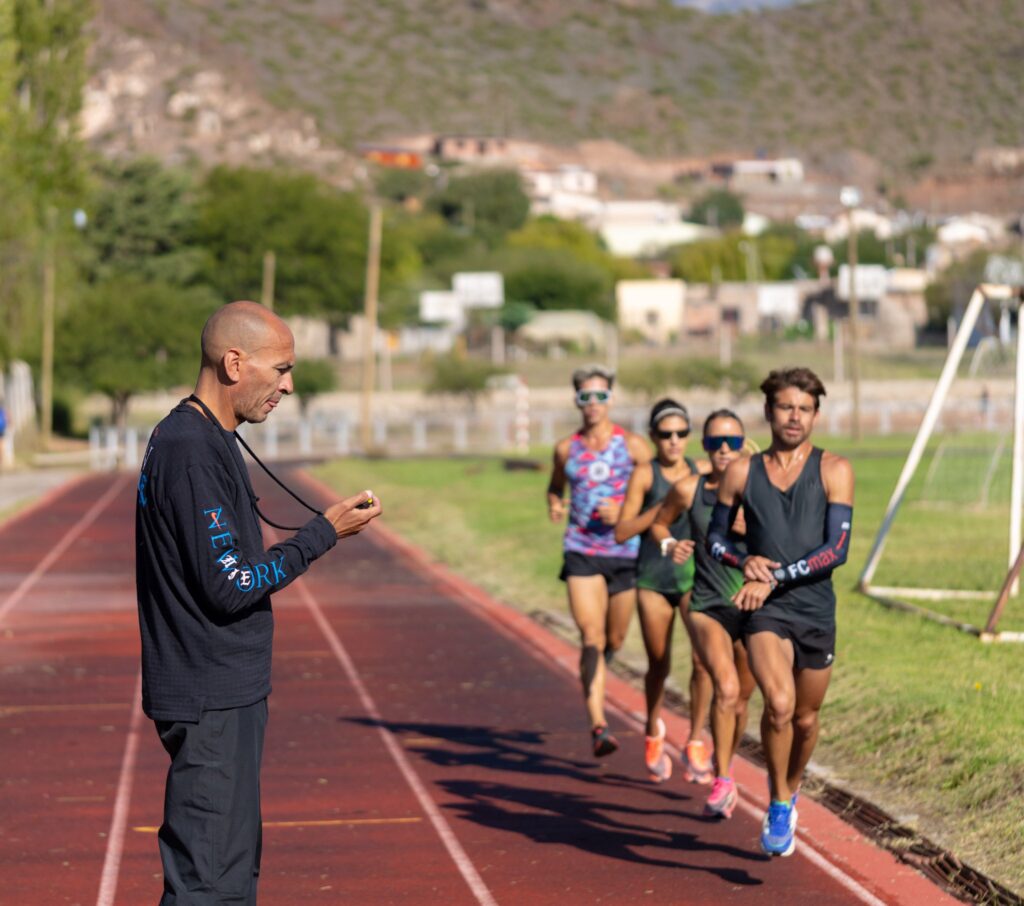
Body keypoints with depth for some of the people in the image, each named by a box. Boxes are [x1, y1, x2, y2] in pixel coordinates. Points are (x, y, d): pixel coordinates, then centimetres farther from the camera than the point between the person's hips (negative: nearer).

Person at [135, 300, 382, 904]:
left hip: (227, 695, 11)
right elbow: (229, 587, -20)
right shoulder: (192, 451, -18)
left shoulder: (207, 440, 15)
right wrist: (325, 532, -13)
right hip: (211, 701, -11)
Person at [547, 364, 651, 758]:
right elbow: (556, 486, 23)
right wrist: (554, 505, 1)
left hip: (625, 552, 0)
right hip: (581, 552, 0)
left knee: (614, 640, 11)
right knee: (592, 637, -14)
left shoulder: (633, 445, 0)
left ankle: (593, 676, 47)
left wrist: (624, 512, -14)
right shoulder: (566, 448, 6)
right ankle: (598, 726, -18)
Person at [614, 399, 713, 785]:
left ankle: (695, 742, 0)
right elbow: (621, 532, -10)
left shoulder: (702, 471, 4)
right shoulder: (644, 474, -5)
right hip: (654, 577, -1)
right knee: (659, 665, 8)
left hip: (694, 575, 1)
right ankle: (654, 732, 36)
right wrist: (661, 509, -21)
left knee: (703, 659, -15)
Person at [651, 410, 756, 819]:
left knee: (740, 701, 14)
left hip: (753, 607, 1)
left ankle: (725, 769, 40)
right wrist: (669, 545, -5)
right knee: (725, 689, -23)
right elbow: (659, 522, 15)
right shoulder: (688, 489, -3)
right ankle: (723, 781, -11)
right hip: (708, 607, -1)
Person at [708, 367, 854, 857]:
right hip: (764, 611, -1)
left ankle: (791, 791, 43)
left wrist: (775, 577, -20)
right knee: (779, 704, -23)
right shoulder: (742, 472, 2)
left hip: (817, 610, 1)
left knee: (805, 719, 13)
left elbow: (838, 549, -11)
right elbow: (715, 538, 12)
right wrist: (744, 561, -10)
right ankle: (778, 803, -3)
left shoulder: (834, 471, -3)